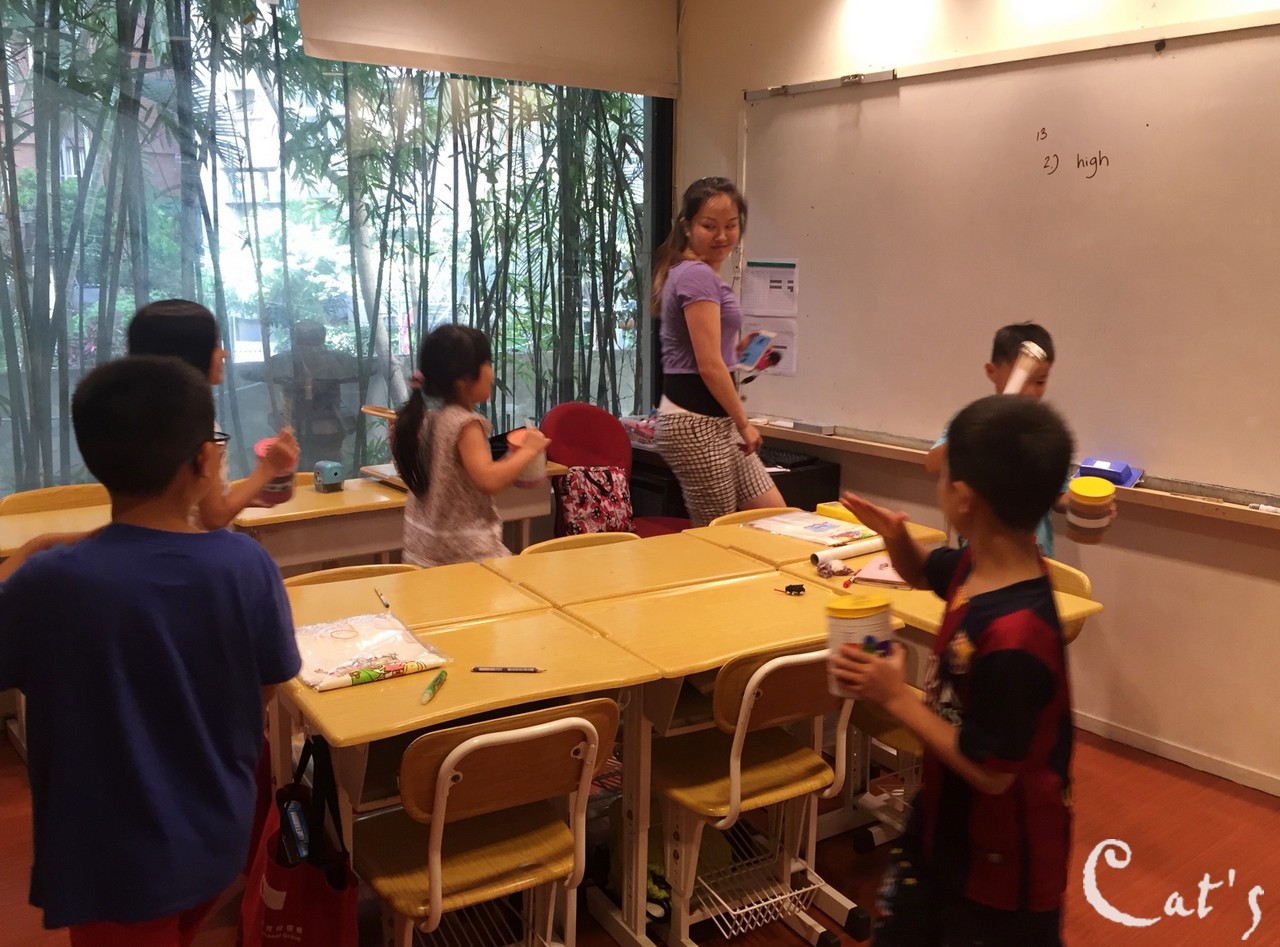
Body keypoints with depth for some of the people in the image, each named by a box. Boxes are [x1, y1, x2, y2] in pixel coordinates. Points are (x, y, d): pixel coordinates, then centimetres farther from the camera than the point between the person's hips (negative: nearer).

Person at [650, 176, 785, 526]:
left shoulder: (692, 272, 17)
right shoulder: (698, 275, -15)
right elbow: (709, 365, -19)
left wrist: (738, 351, 15)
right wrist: (744, 424, -11)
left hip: (715, 420, 10)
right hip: (696, 423, -10)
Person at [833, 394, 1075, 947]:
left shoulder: (1014, 639, -36)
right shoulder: (979, 567, -10)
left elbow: (991, 773, -28)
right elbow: (922, 573, 13)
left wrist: (896, 699, -25)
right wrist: (895, 537, -9)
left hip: (1000, 862, -8)